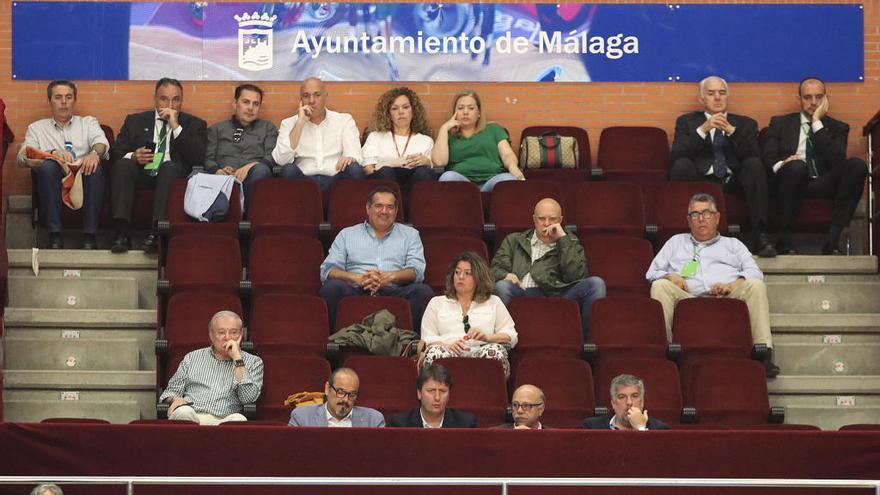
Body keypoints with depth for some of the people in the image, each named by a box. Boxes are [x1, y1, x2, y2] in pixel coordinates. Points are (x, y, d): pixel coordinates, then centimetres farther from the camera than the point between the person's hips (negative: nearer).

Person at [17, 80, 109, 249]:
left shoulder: (88, 123, 24)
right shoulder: (37, 128, 21)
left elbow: (102, 143, 2)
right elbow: (23, 158, 3)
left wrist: (94, 153, -24)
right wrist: (53, 153, -16)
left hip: (84, 178, 0)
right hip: (53, 181, 0)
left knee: (95, 166, -33)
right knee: (48, 165, -33)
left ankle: (89, 236, -34)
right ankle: (55, 235, -34)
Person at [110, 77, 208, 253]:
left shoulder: (194, 125, 16)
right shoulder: (135, 121, 21)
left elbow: (199, 159, -1)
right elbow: (115, 152, 12)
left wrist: (176, 126, -6)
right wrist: (133, 156, -11)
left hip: (173, 175, -1)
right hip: (141, 174, 2)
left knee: (170, 166, -35)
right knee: (123, 163, -29)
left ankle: (156, 231, -45)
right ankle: (121, 231, -38)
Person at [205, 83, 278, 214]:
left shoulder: (268, 128, 29)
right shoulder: (216, 129, 29)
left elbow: (272, 158, 12)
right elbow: (208, 159, 15)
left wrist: (251, 166, -9)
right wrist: (218, 171, -9)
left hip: (253, 180, 0)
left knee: (260, 169, -39)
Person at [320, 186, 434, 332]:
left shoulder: (410, 235, 24)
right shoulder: (347, 234, 23)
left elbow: (416, 271, 9)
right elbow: (327, 270, 10)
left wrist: (389, 277, -13)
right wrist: (357, 278, -10)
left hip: (394, 292, 0)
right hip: (356, 291, 0)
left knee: (423, 291, -30)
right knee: (332, 287, -32)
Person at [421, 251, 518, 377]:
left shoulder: (494, 302, 27)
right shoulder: (436, 303, 28)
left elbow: (511, 337, 15)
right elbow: (428, 338, 14)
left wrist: (487, 337, -7)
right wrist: (448, 346, -8)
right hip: (451, 354, 0)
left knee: (496, 350, -36)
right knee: (434, 352, -36)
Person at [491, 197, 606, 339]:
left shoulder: (570, 244, 25)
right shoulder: (514, 241, 29)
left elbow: (576, 276, 5)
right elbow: (496, 269, 17)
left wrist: (562, 239, 5)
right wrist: (506, 275, -9)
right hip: (523, 295, 0)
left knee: (596, 283, -23)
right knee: (502, 286, -32)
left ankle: (587, 337, -29)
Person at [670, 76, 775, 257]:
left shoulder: (745, 124, 19)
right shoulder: (687, 122, 17)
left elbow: (754, 155, 0)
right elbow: (677, 155, -2)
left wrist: (731, 131, -13)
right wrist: (703, 129, -12)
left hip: (734, 182, 1)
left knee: (754, 164, -28)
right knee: (682, 164, -30)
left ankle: (761, 237, -31)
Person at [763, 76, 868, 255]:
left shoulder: (838, 128, 18)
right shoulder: (780, 123, 18)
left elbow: (837, 161, -3)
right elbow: (768, 158, 3)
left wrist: (817, 122, -3)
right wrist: (781, 164, -21)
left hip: (823, 186, 2)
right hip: (792, 181, -2)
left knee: (857, 165, -25)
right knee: (797, 165, -36)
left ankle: (832, 239, -26)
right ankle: (784, 238, -24)